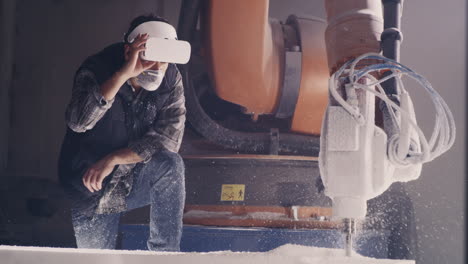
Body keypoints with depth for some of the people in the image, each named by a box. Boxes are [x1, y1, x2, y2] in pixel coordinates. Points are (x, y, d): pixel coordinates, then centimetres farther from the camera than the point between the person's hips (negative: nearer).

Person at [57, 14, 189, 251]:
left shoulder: (171, 80, -11)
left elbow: (168, 138, -19)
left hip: (136, 181, 1)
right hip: (89, 187, -1)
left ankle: (165, 253, -19)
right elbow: (78, 122, -35)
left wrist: (113, 160, -26)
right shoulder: (96, 70, -18)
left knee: (170, 164, -28)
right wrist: (123, 74, -42)